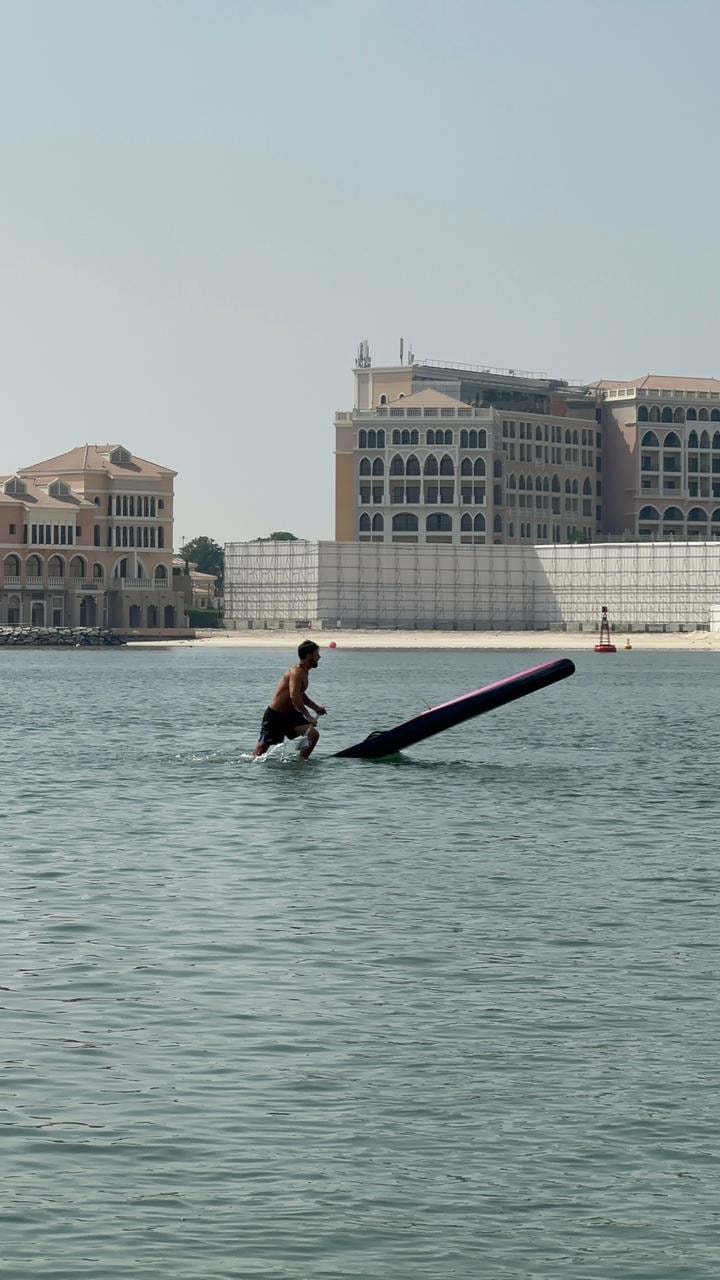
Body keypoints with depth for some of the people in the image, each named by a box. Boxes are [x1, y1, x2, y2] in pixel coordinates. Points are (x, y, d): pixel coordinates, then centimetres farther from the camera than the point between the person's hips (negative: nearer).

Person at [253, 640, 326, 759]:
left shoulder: (304, 673, 8)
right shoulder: (296, 672, -22)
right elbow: (294, 696, -36)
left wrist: (315, 707, 10)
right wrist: (308, 717, -38)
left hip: (290, 714, 9)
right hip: (275, 715, -9)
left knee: (314, 735, -5)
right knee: (262, 747, -2)